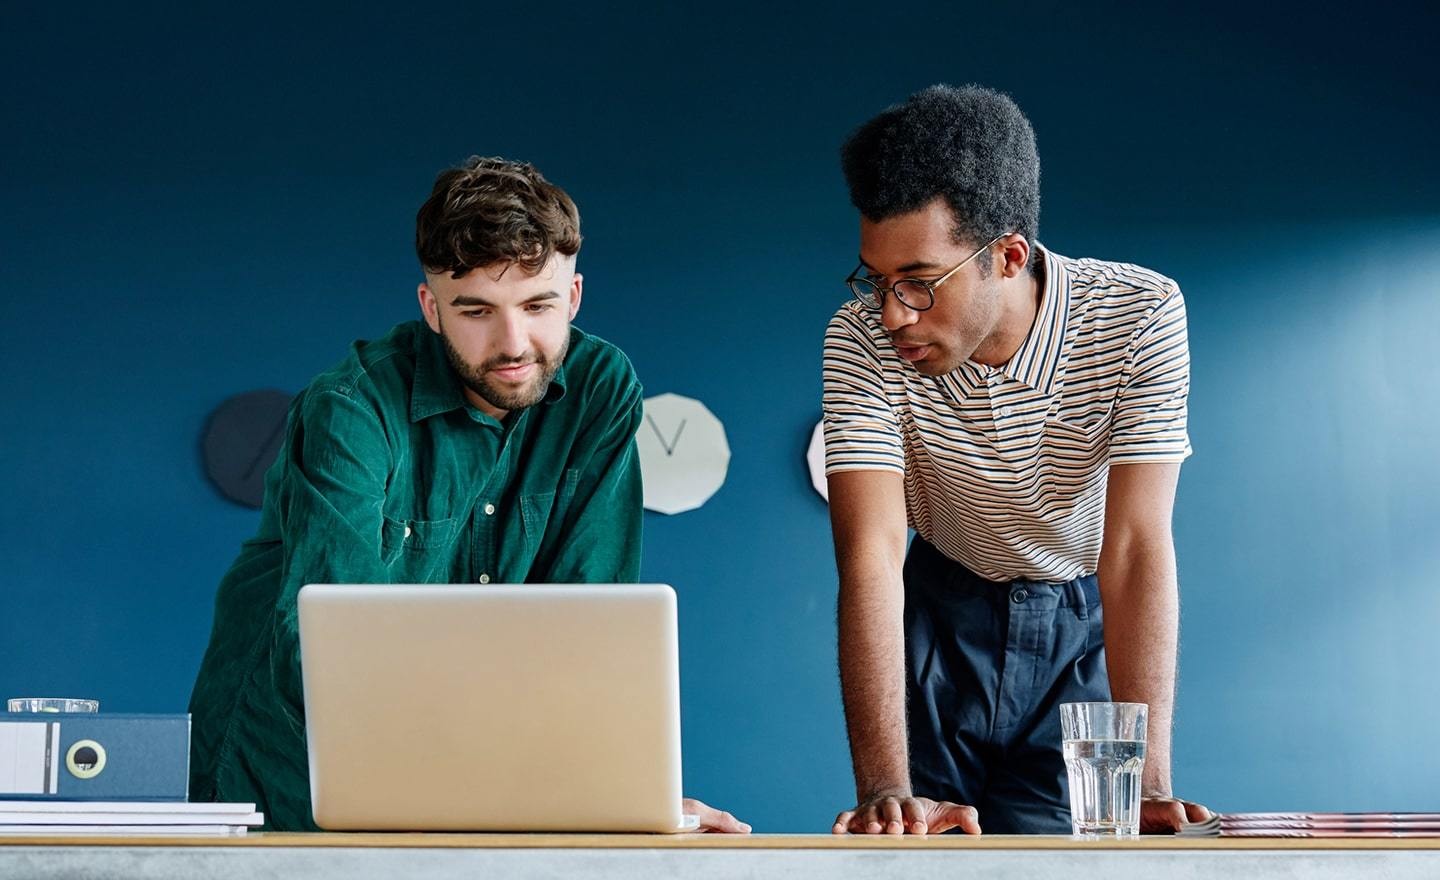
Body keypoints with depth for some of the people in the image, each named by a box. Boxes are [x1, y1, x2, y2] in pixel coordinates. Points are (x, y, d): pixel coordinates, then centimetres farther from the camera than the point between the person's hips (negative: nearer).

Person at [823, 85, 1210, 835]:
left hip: (1087, 619, -1)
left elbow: (1138, 549, -29)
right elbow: (871, 554, -31)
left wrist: (1145, 780, -39)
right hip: (944, 613, 1)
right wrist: (884, 789, -42)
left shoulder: (1140, 316, -26)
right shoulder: (862, 338, -24)